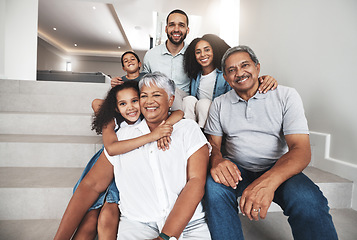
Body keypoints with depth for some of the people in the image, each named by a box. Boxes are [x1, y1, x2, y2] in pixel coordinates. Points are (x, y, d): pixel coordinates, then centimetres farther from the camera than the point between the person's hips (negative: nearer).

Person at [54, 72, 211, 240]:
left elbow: (196, 181, -8)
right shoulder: (122, 135, 10)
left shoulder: (188, 129, 3)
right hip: (138, 222, 1)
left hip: (188, 224, 0)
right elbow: (91, 185, 6)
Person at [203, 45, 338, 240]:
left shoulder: (286, 96, -4)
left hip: (278, 170, -1)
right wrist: (216, 160, -23)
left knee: (308, 200, -32)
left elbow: (301, 149, -14)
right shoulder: (219, 104, 6)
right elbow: (213, 143, 5)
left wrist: (269, 180, -34)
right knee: (214, 187, -30)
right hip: (237, 169, 2)